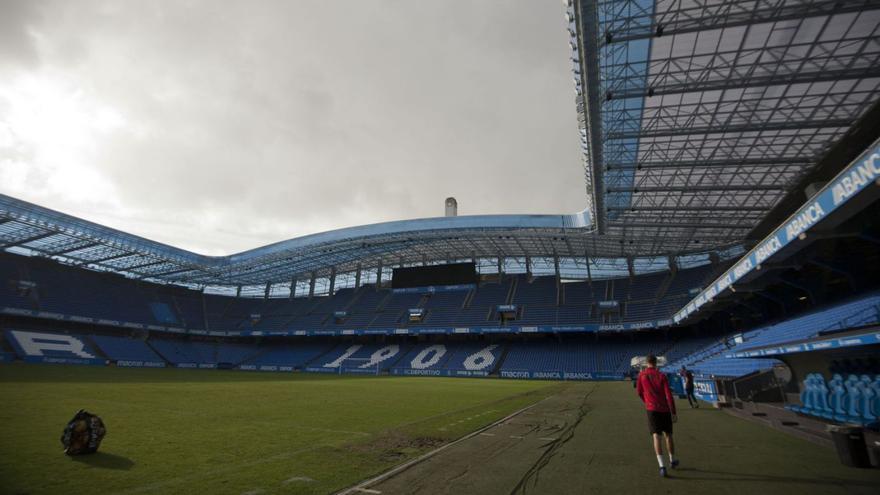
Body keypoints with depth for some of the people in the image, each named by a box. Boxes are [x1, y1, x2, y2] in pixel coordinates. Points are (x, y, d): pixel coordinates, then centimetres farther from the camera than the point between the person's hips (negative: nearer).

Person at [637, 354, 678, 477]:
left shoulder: (642, 375, -1)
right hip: (665, 409, 1)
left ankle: (662, 466, -16)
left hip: (652, 409, -1)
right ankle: (672, 461, 36)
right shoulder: (662, 376, -4)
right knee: (668, 435, 19)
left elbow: (639, 392, 9)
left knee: (656, 436, -5)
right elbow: (669, 395, -9)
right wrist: (673, 413, -5)